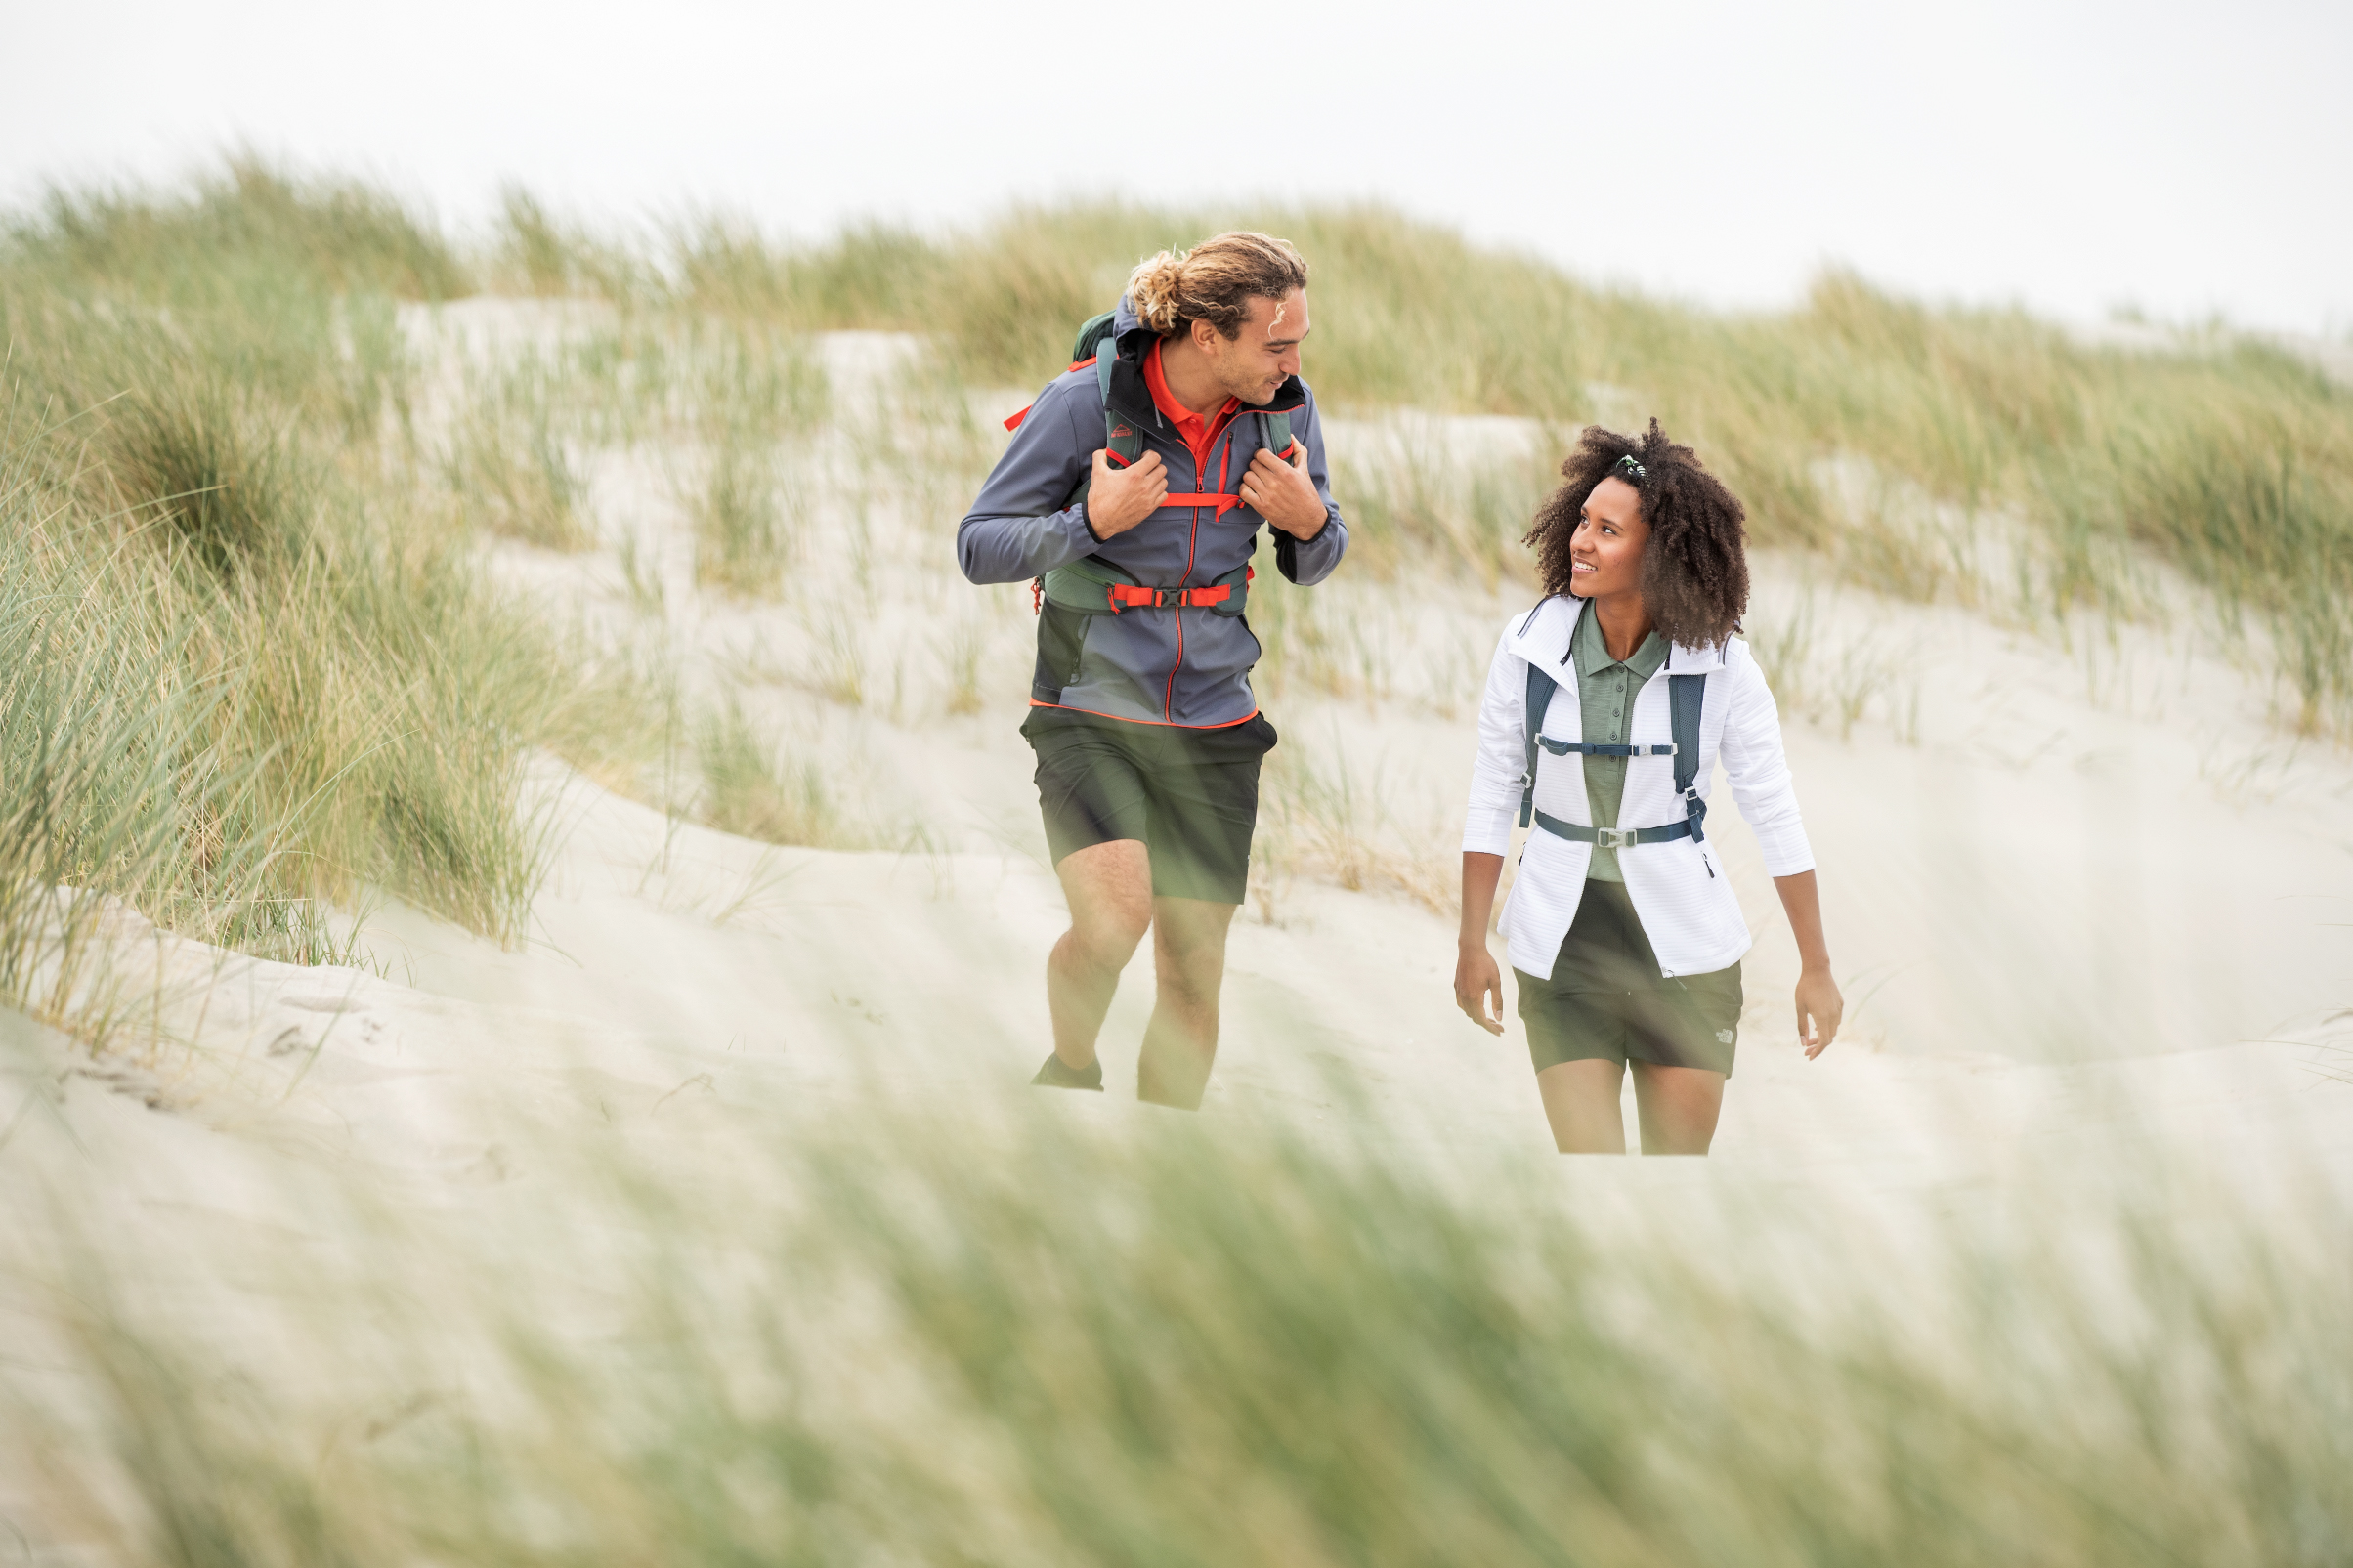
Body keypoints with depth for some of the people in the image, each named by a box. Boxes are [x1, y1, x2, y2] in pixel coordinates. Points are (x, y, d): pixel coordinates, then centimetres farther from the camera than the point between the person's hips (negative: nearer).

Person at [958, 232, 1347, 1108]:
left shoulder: (1284, 414, -2)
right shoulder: (1086, 402, -14)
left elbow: (1311, 568, 13)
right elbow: (979, 548, -8)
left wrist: (1310, 523, -10)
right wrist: (1093, 523, -23)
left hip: (1212, 724, 4)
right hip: (1091, 714, -4)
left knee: (1194, 975, 6)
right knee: (1113, 918, -25)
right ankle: (1070, 1076, 3)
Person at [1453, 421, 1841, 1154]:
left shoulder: (1720, 666, -11)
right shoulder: (1529, 647, -8)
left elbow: (1775, 814, -4)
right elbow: (1492, 798, 2)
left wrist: (1816, 967, -2)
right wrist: (1472, 944, 4)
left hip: (1684, 946, 0)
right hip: (1561, 941, 0)